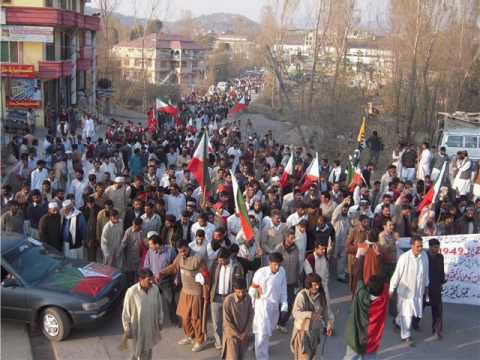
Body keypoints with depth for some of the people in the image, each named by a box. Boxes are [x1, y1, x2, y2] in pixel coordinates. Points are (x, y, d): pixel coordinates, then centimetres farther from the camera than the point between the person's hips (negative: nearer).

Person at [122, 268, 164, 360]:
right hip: (138, 327, -4)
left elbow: (159, 307, 4)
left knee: (148, 350, 21)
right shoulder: (131, 292, -24)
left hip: (151, 326, 4)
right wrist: (127, 330, -9)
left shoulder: (155, 289, -11)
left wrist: (160, 322, 11)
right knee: (139, 351, 11)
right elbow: (126, 313, -14)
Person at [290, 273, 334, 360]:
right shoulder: (302, 295, -19)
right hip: (303, 330, -6)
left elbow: (326, 311, 2)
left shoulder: (321, 296, -2)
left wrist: (329, 324, -15)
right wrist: (310, 315, -42)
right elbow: (295, 312, -28)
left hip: (316, 330, 6)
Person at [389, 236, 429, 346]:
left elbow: (426, 272, 6)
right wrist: (392, 289, -8)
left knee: (414, 312, 19)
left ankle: (397, 321, 46)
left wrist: (426, 285, 14)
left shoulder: (424, 256, -8)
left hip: (418, 290, 5)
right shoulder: (404, 257, -22)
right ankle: (406, 335, 17)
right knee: (406, 313, 2)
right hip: (405, 290, -5)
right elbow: (397, 273, -14)